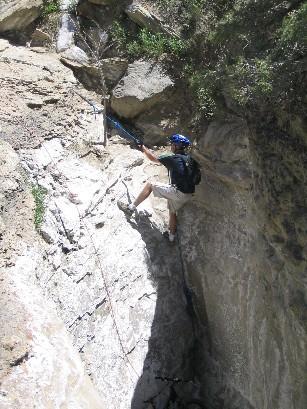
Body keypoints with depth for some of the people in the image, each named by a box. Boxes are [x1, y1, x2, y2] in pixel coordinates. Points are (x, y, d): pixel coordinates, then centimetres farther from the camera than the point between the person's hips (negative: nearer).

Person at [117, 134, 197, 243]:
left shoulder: (172, 158, -12)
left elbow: (153, 158, 1)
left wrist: (143, 148, 16)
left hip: (178, 192, -8)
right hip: (188, 194, 8)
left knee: (149, 185, 1)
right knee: (172, 212, 27)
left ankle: (131, 208, 3)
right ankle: (171, 235, 41)